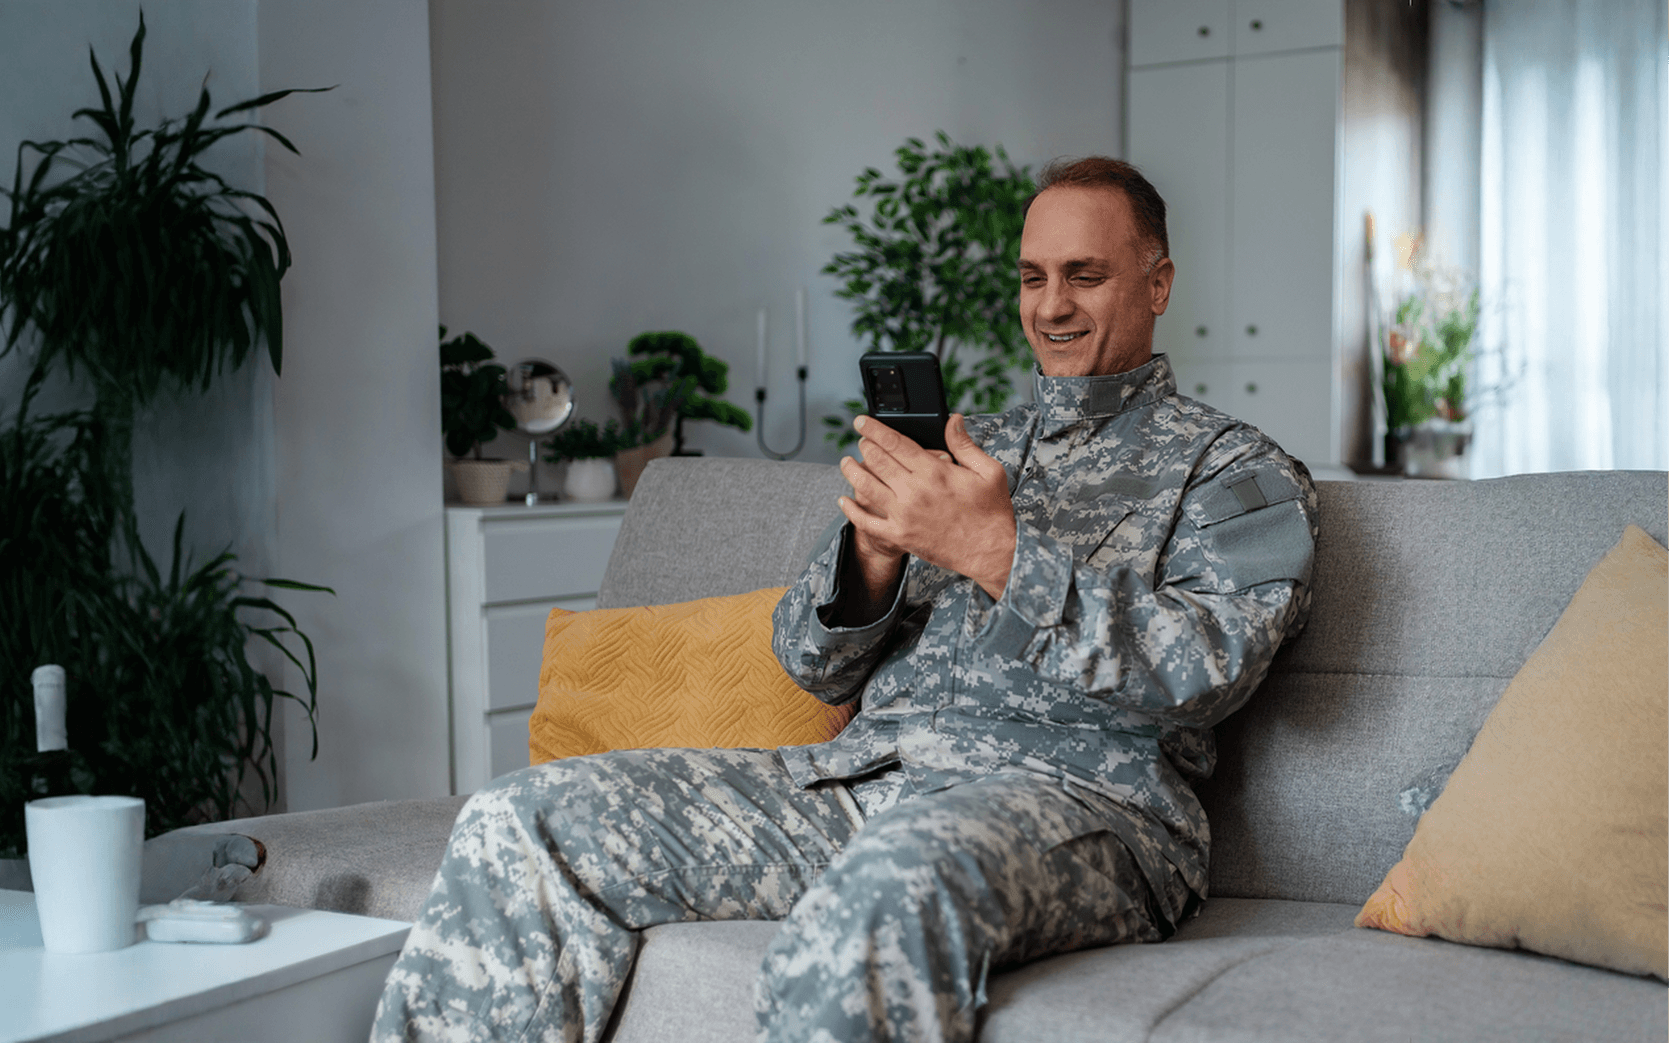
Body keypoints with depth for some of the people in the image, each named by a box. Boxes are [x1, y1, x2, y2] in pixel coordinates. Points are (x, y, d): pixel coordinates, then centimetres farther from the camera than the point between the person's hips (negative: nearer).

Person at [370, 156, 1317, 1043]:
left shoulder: (1238, 470, 12)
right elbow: (817, 665, 19)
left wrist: (999, 551, -17)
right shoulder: (972, 445, 26)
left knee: (892, 882, -43)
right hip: (867, 771, 6)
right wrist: (874, 551, -4)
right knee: (523, 823, -13)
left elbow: (1204, 672, -9)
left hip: (1080, 791, -5)